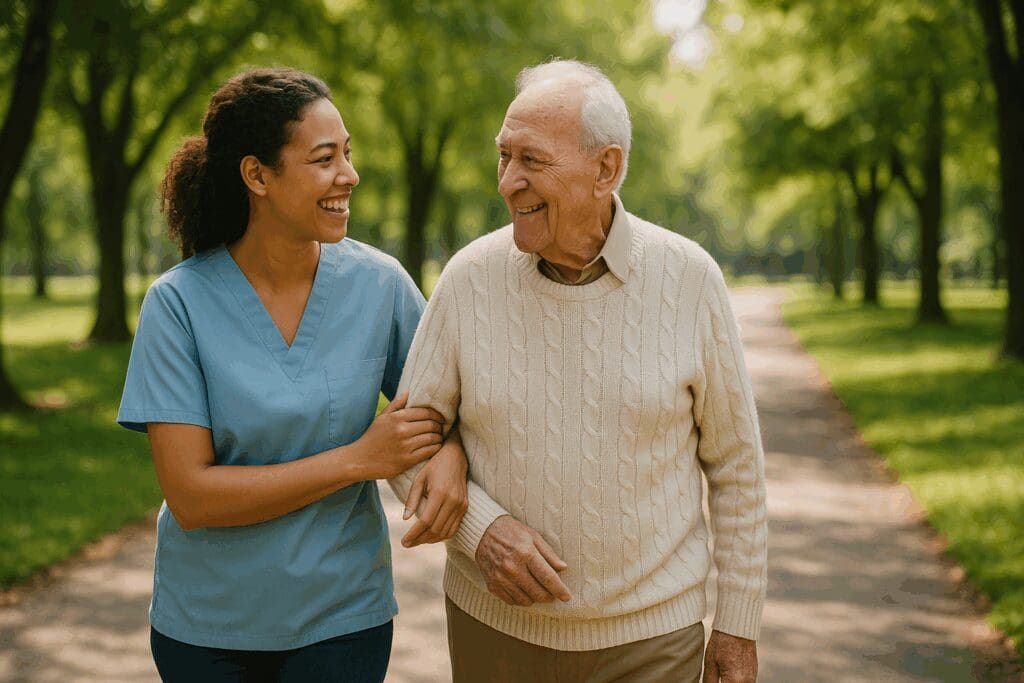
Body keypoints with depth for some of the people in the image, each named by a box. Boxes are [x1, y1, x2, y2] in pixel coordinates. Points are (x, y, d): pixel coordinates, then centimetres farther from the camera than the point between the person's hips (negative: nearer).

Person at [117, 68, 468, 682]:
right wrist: (359, 459, -21)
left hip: (342, 617, 1)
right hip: (205, 625, -1)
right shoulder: (180, 302, -14)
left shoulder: (380, 282, -8)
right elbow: (190, 497, -17)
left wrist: (452, 453, -19)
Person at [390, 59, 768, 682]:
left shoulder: (689, 278, -10)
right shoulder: (470, 276, -9)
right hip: (493, 624, 1)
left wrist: (739, 626, 1)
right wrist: (482, 528, -18)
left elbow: (734, 463, -1)